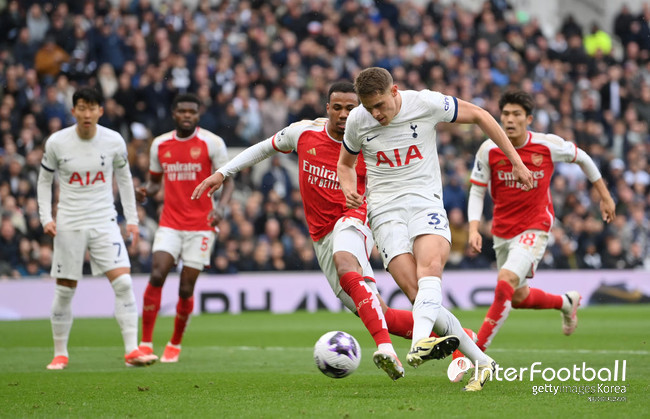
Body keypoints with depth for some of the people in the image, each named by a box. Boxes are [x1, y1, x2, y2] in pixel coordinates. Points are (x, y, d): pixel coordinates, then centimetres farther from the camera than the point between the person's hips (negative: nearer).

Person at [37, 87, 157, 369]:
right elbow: (44, 181, 7)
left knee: (123, 282, -14)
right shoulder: (56, 143, -5)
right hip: (69, 225, -1)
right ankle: (60, 354, 17)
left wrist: (131, 219, 9)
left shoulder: (114, 141, -2)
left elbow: (124, 178, 12)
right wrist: (46, 217, -4)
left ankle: (132, 351, -12)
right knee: (64, 290, 2)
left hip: (104, 222, 1)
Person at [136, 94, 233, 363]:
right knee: (156, 276, -16)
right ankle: (146, 343, -9)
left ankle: (175, 345, 20)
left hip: (200, 226, -2)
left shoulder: (212, 143, -4)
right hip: (170, 224, 2)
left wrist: (221, 207, -21)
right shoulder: (160, 144, 7)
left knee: (186, 289, -1)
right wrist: (145, 192, -6)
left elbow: (227, 181, -2)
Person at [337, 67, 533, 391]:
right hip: (385, 209, 1)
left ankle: (419, 345, -56)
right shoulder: (357, 121, 2)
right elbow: (345, 163, 21)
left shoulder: (425, 103, -6)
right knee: (416, 292, -18)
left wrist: (516, 162, 7)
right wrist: (348, 189, -3)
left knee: (430, 265, -33)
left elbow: (478, 115, 7)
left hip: (425, 201, -1)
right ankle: (481, 361, -10)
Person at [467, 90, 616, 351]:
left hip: (535, 229, -4)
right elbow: (477, 192, 1)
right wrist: (473, 229, -13)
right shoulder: (489, 150, -8)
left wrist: (605, 196, 14)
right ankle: (566, 302, 47)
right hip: (502, 231, 4)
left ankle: (476, 351, -22)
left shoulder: (548, 146, -12)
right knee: (518, 297, 15)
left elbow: (582, 158, 7)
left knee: (505, 282, -25)